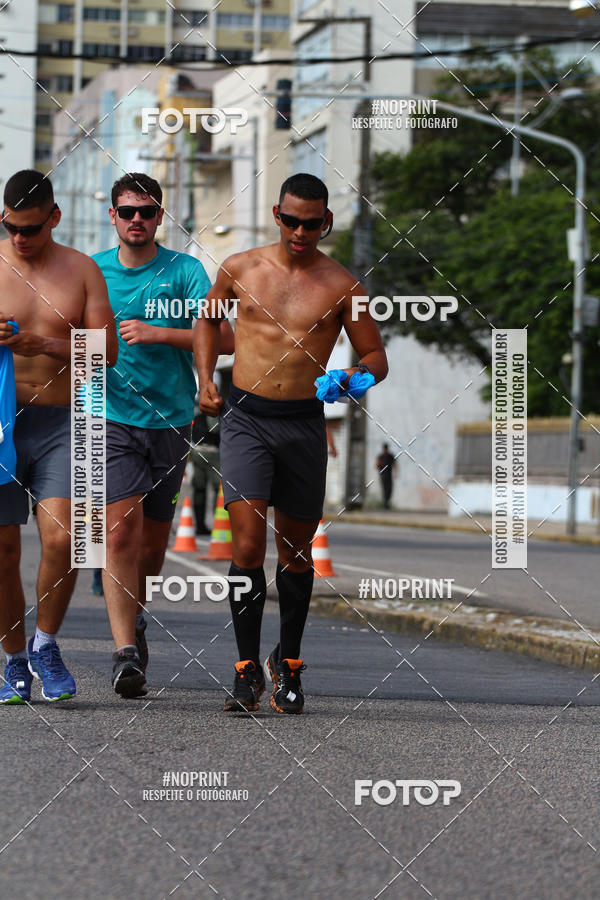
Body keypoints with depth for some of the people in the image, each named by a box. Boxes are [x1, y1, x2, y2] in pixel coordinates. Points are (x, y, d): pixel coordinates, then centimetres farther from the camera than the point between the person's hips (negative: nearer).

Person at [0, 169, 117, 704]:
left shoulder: (81, 270, 6)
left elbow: (107, 351, 1)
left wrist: (46, 345, -14)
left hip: (60, 422, 0)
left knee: (60, 539, -15)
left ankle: (45, 645, 5)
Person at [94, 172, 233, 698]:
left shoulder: (185, 272, 1)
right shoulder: (92, 271, 6)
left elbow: (224, 338, -8)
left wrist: (159, 334, -18)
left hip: (171, 419, 1)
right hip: (113, 418, -1)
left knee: (154, 538, 11)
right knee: (120, 530, -16)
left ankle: (135, 618, 38)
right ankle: (126, 650, -19)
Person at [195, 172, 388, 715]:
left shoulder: (341, 287, -1)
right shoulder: (239, 269, 4)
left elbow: (377, 356, 6)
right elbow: (209, 319, 22)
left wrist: (358, 376, -17)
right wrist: (205, 380, 10)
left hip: (304, 425, 0)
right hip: (245, 419, 0)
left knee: (295, 553, 11)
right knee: (248, 546, -13)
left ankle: (288, 662, 30)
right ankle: (248, 668, -3)